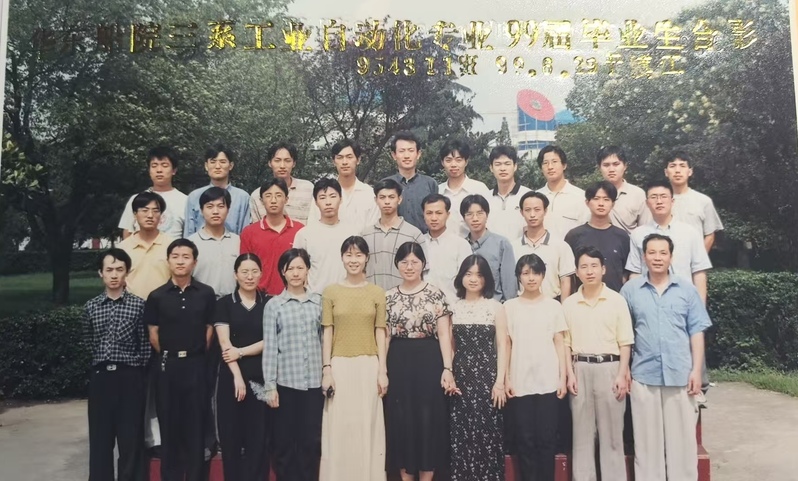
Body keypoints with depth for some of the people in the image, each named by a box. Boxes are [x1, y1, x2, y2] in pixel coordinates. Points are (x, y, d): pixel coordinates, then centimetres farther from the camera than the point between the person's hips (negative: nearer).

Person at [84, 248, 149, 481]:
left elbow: (146, 344, 0)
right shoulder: (91, 307, 6)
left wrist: (139, 372, -1)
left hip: (130, 378, -2)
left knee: (131, 438, 3)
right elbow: (88, 342, 17)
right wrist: (101, 361, 12)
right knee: (100, 437, 8)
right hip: (100, 377, 2)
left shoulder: (138, 304, -2)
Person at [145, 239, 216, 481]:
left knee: (195, 422, 6)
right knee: (169, 422, 8)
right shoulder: (157, 296, -1)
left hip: (196, 364, 0)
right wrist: (168, 356, 6)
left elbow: (209, 329, 4)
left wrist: (195, 353, 4)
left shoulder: (206, 293, -2)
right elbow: (153, 335, 4)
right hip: (168, 364, 1)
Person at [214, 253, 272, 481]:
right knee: (231, 435, 5)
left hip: (261, 376, 0)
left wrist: (241, 351, -12)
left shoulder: (269, 303, 6)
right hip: (231, 375, 0)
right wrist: (237, 376, -13)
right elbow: (225, 343, -5)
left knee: (259, 436, 2)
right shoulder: (225, 303, 3)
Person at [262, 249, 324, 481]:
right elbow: (270, 347, -1)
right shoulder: (273, 305, 1)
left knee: (311, 440, 7)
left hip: (314, 381, 1)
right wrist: (270, 385, -5)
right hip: (286, 381, -1)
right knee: (285, 440, 7)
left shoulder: (319, 302, 5)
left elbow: (325, 340, 7)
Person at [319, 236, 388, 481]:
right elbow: (327, 333, 2)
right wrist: (326, 369, -4)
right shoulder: (331, 292, 3)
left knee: (367, 426, 5)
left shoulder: (377, 292, 4)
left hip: (369, 366, 0)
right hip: (340, 366, 0)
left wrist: (383, 370, -2)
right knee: (339, 428, 4)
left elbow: (380, 333, 3)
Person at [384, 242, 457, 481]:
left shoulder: (435, 294, -1)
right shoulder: (389, 297, 6)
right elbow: (384, 336, 7)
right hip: (399, 362, 2)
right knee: (401, 421, 7)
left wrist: (447, 368, -11)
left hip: (428, 361, -2)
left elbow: (444, 334, -3)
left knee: (428, 419, 2)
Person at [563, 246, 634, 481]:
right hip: (581, 369, 2)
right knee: (582, 430, 8)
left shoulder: (617, 300, 0)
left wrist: (622, 375, -6)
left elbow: (625, 342, -1)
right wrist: (570, 374, -1)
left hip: (609, 367, -2)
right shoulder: (569, 304, 5)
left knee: (611, 430, 5)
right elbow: (566, 343, 7)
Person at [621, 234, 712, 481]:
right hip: (644, 375, 0)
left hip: (680, 374, 0)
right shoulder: (630, 289, 2)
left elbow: (696, 331, 3)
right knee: (647, 440, 8)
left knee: (682, 439, 8)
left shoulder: (687, 289, 3)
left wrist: (696, 370, -3)